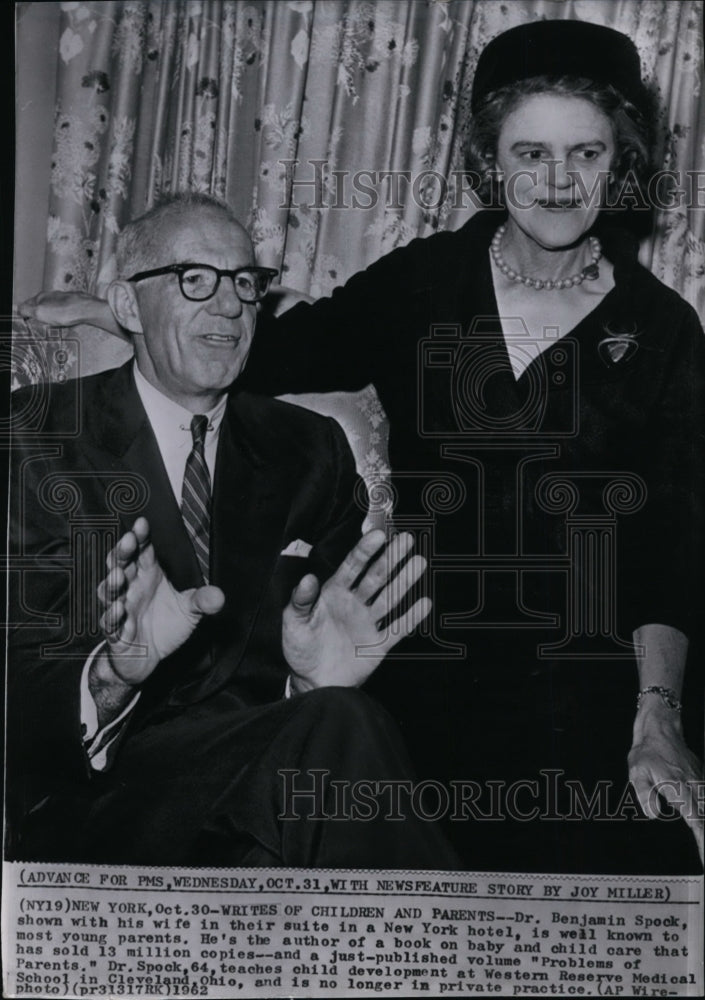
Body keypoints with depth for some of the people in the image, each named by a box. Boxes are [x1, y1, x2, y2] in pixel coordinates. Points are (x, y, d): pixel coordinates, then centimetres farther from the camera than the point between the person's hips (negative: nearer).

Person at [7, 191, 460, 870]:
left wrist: (317, 680, -15)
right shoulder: (35, 438, 2)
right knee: (342, 733, -31)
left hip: (277, 766, 4)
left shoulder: (310, 452, 13)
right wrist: (112, 676, -26)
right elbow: (21, 680, -5)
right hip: (97, 798, -3)